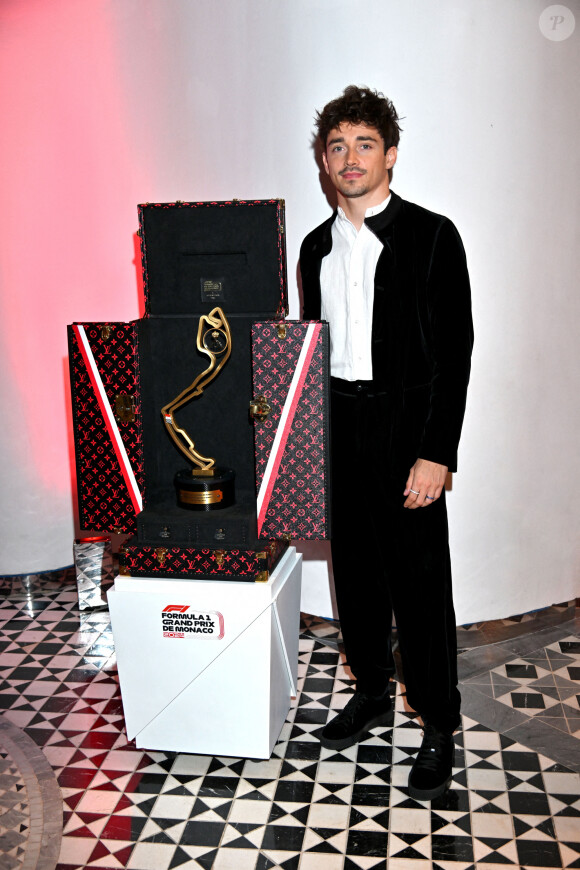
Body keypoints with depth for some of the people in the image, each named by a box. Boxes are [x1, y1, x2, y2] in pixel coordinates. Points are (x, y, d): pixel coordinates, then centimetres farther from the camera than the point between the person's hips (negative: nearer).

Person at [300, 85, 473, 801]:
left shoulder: (431, 236, -6)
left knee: (419, 579, -1)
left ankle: (439, 727, 16)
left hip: (404, 428, -5)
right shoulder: (317, 246, 12)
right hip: (336, 427, 6)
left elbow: (453, 352, -11)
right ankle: (371, 693, 33)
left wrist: (436, 454, -17)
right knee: (355, 568, 14)